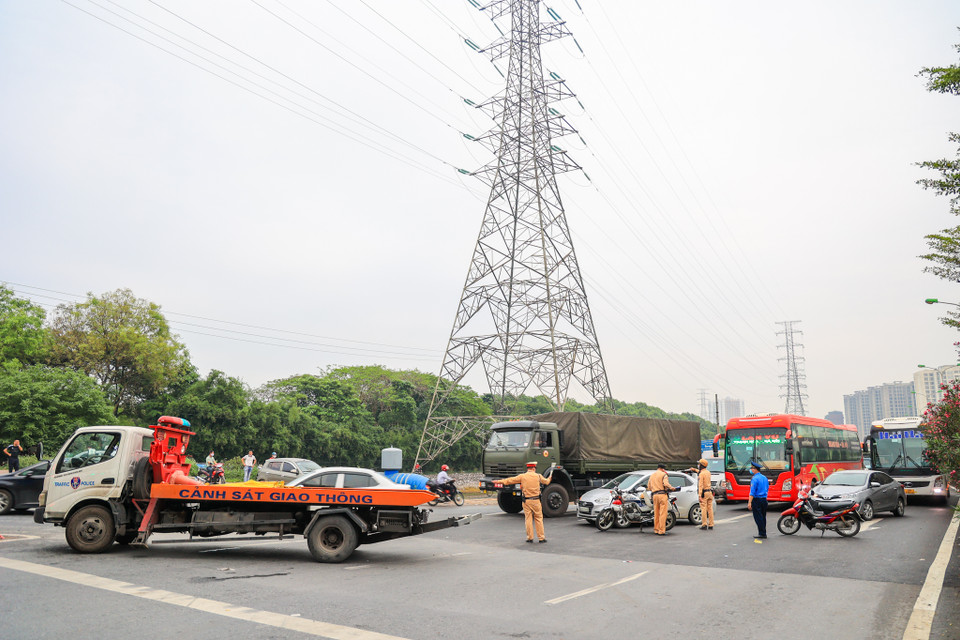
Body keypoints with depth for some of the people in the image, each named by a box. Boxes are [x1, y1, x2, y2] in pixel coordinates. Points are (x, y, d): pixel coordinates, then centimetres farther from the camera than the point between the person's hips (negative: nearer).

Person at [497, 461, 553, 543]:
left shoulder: (522, 476, -3)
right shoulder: (538, 476, 0)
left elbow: (510, 480, 4)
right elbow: (546, 481, 19)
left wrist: (500, 481, 16)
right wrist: (550, 478, 43)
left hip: (526, 501, 0)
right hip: (536, 500, 0)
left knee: (528, 519, 7)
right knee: (538, 519, 7)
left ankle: (530, 537, 11)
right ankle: (541, 538, 9)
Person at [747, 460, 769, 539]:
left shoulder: (755, 479, -15)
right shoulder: (764, 477, 11)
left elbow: (752, 492, -19)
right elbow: (767, 488, 20)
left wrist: (749, 503, -20)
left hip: (756, 500, -8)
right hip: (764, 499, 8)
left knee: (758, 518, -3)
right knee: (763, 517, 13)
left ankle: (761, 533, -3)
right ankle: (764, 533, 18)